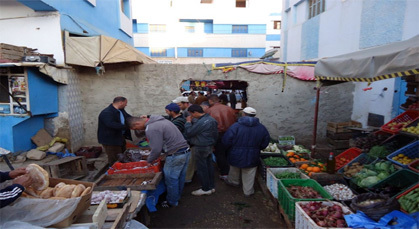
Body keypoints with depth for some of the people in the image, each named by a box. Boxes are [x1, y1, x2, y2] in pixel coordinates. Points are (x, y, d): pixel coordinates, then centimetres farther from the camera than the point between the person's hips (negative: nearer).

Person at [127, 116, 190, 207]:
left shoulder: (151, 129, -17)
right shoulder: (160, 120, 13)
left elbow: (156, 149, -18)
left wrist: (150, 160, 3)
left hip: (175, 156, -9)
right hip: (186, 151, 10)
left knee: (171, 180, 10)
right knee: (180, 177, 23)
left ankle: (172, 202, 27)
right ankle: (177, 197, 40)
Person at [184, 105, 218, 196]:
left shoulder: (201, 122, -25)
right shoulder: (211, 118, 5)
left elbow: (189, 133, -20)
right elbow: (215, 134, 10)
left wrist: (188, 122, -8)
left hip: (201, 148, -9)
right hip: (210, 146, 9)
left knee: (202, 168, 4)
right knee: (209, 166, 17)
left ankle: (206, 189, 16)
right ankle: (211, 186, 28)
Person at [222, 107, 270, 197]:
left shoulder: (235, 126, -19)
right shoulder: (262, 128, -7)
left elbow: (226, 141, -18)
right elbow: (265, 144, 2)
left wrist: (234, 146, 3)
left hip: (236, 156, -1)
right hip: (252, 159, 1)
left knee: (234, 170, 27)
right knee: (249, 175, 18)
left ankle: (233, 181, 49)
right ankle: (248, 191, 29)